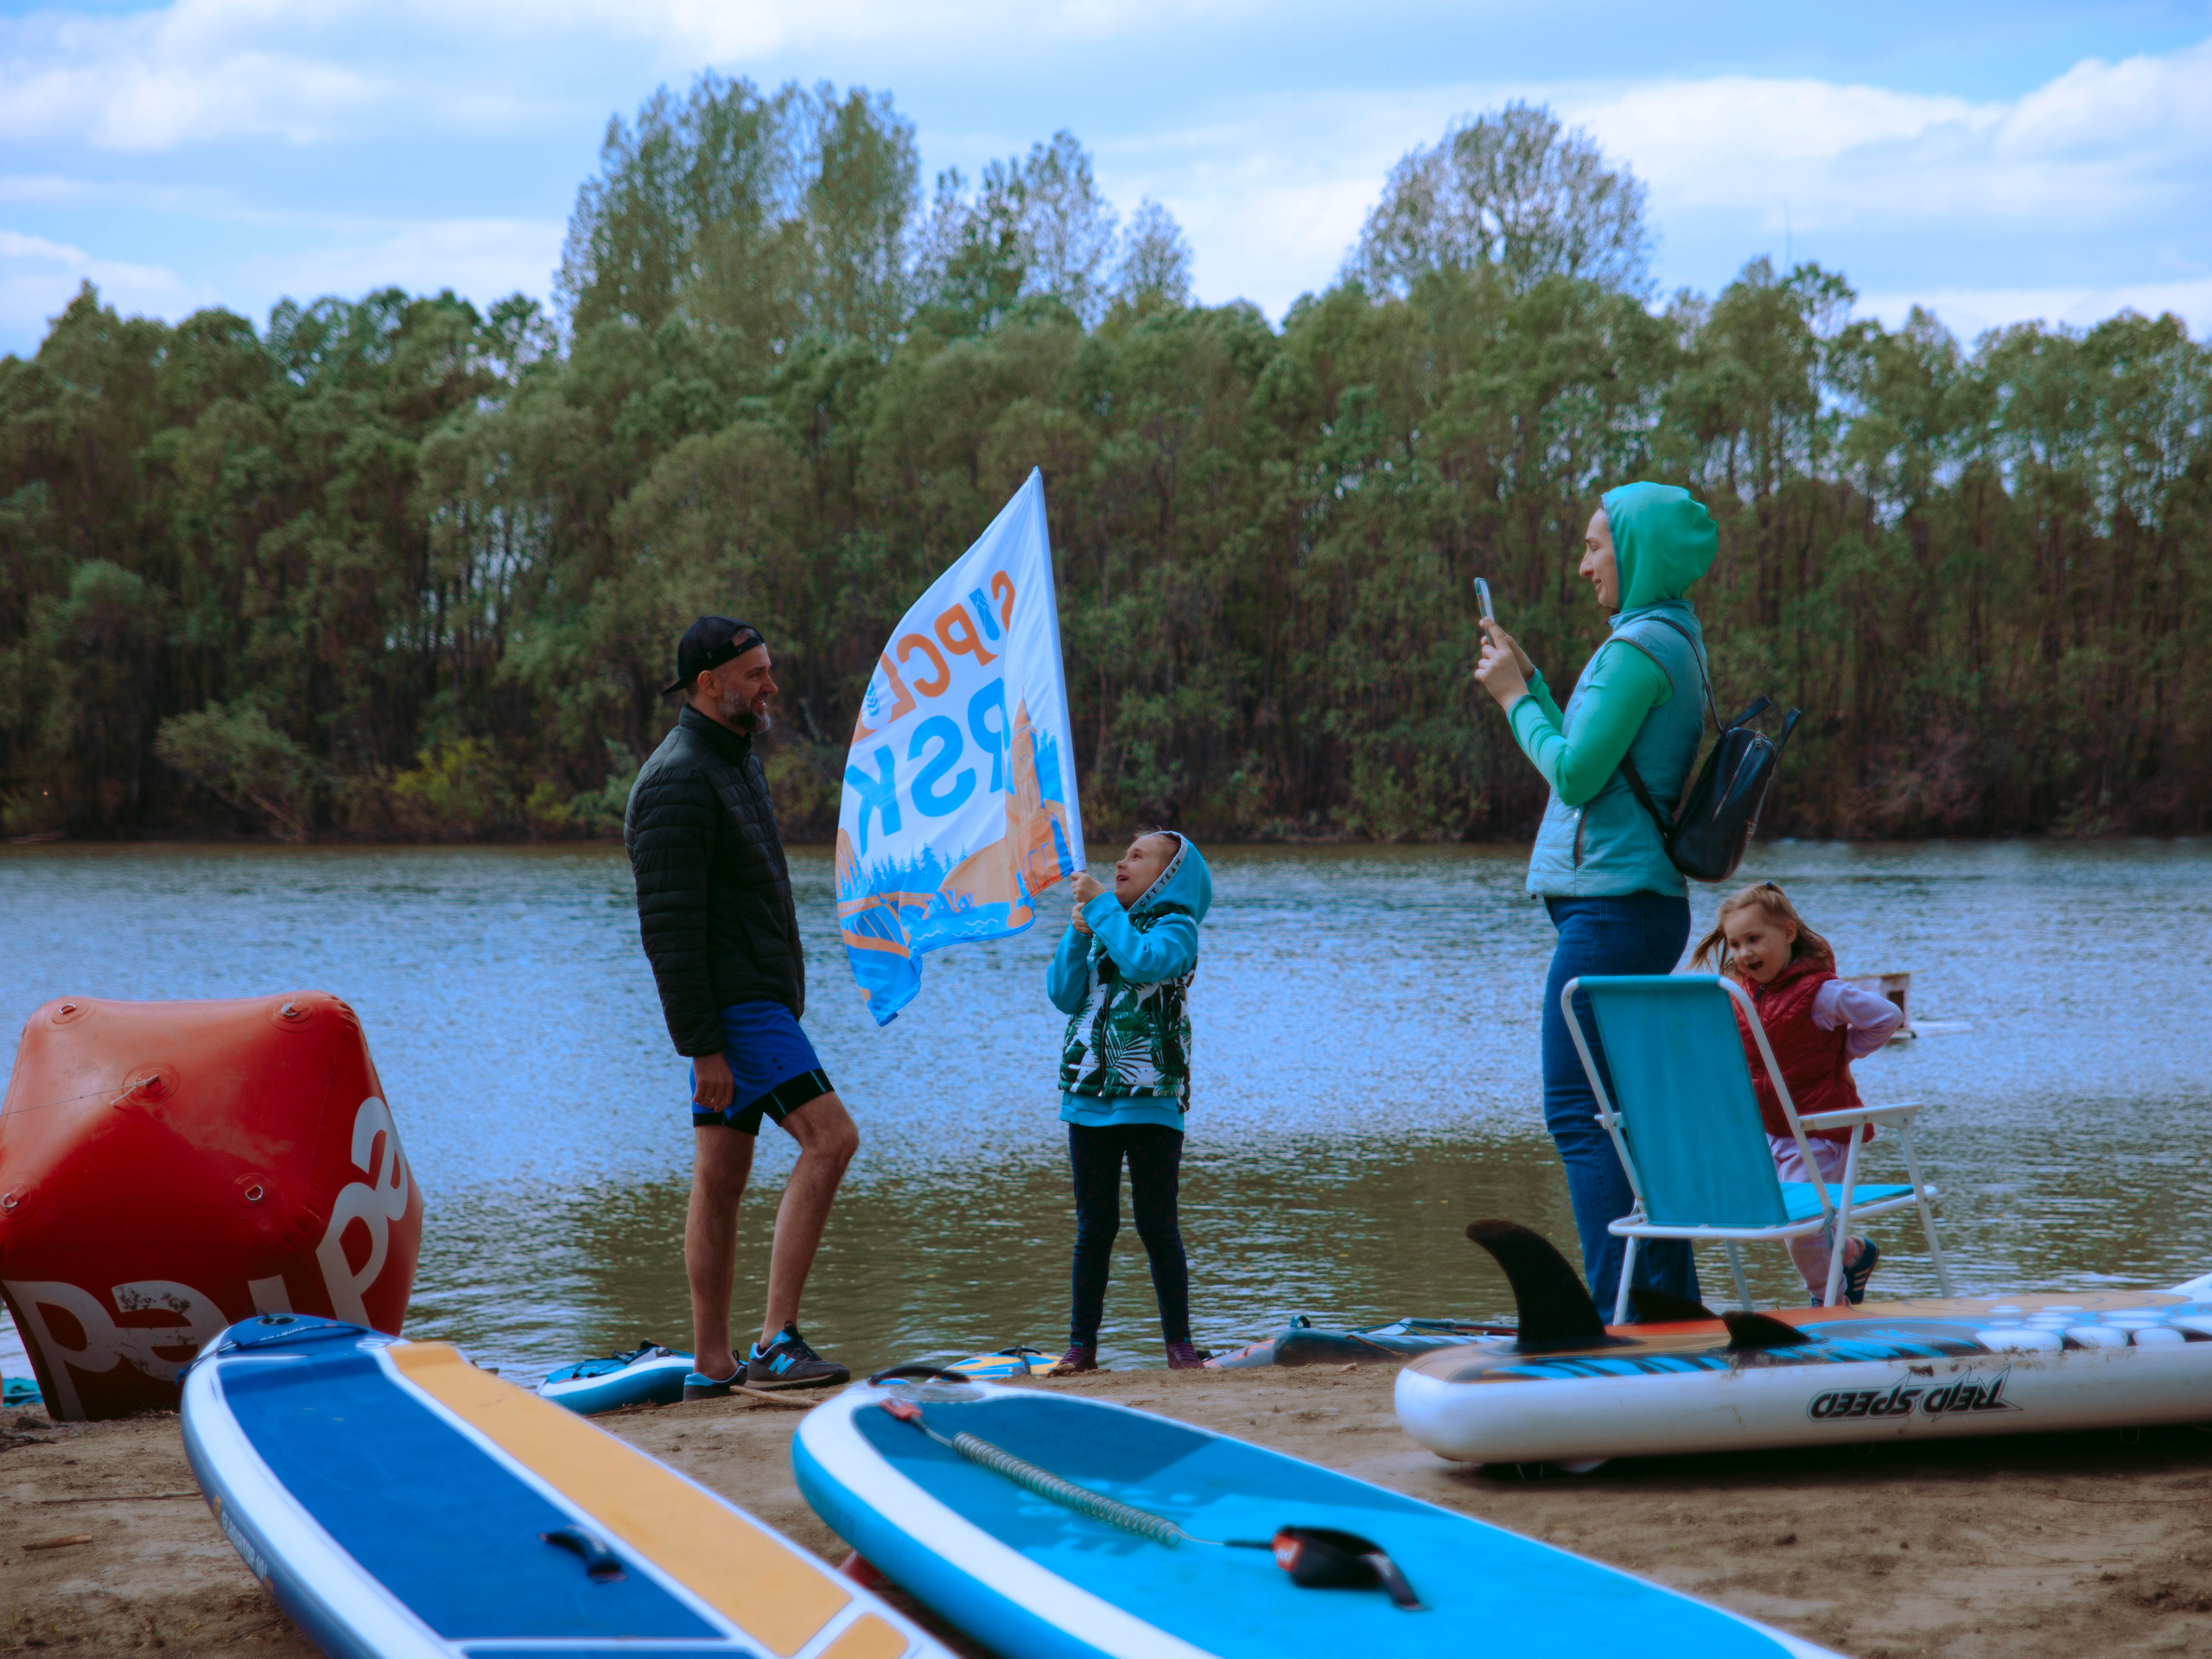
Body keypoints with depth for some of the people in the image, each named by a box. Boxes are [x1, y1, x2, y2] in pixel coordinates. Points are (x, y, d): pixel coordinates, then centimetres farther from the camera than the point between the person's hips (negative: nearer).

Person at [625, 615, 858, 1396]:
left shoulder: (736, 761, 17)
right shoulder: (678, 782, -16)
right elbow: (669, 928, -20)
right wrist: (702, 1045, -22)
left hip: (756, 1000, 10)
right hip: (732, 1008, -10)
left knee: (720, 1180, 9)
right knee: (830, 1136, -17)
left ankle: (711, 1368, 11)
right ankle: (776, 1342, -18)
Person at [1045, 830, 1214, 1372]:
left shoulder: (1175, 927, -1)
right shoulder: (1106, 926, 17)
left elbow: (1144, 963, -23)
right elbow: (1064, 996, 9)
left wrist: (1100, 905, -15)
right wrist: (1077, 935, -3)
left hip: (1151, 1098, -5)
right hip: (1090, 1095, 5)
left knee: (1157, 1225, -2)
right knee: (1095, 1226, 6)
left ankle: (1179, 1343, 3)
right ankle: (1082, 1344, 10)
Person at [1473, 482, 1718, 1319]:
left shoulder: (1639, 646, -14)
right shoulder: (1676, 639, 17)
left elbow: (1576, 774, -17)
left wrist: (1514, 698, -4)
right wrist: (1532, 680, 20)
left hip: (1611, 905, -10)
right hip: (1645, 900, 10)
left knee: (1578, 1110, -9)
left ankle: (1616, 1315, -12)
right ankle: (1676, 1308, 14)